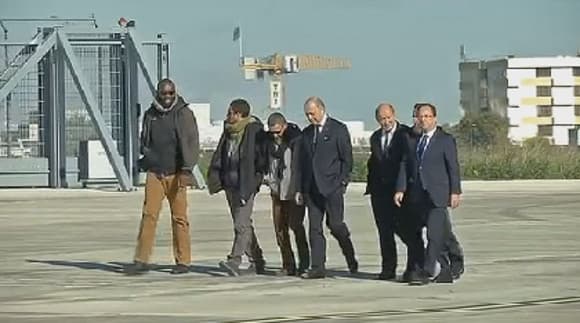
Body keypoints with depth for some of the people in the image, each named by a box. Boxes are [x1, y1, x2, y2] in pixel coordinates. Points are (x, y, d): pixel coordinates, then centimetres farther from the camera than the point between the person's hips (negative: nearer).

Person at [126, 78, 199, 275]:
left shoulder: (183, 113, -2)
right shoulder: (150, 115, 11)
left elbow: (191, 142, -9)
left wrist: (186, 170, -18)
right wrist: (145, 163, 20)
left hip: (175, 174, -3)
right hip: (154, 173, 3)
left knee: (179, 217, 0)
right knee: (149, 215, -5)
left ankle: (183, 261, 7)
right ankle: (141, 260, -5)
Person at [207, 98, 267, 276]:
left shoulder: (254, 130, -9)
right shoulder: (229, 131, 13)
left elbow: (261, 157, -9)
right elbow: (219, 156, 17)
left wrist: (256, 179, -11)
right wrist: (214, 178, 7)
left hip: (246, 184, -8)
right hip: (230, 184, 8)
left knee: (241, 224, -13)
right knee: (244, 224, 13)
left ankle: (234, 261, -19)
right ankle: (256, 260, 23)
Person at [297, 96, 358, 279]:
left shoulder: (338, 129, -2)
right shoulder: (307, 133, 15)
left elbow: (347, 159, -3)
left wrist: (342, 183, -9)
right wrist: (301, 188, 11)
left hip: (332, 187, -5)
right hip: (312, 187, 5)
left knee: (335, 225, -6)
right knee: (314, 228, 1)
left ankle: (351, 260, 16)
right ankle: (317, 268, 1)